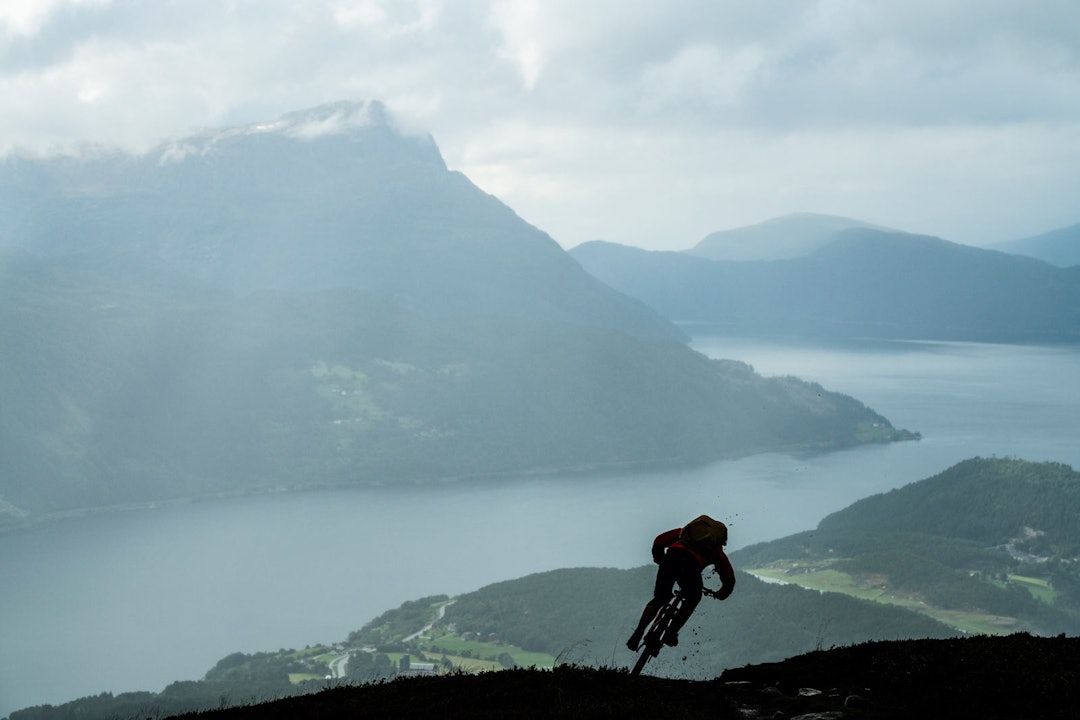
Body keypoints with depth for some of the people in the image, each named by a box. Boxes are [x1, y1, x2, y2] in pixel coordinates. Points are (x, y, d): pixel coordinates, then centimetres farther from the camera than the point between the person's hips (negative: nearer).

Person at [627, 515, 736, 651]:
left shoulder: (685, 532, 36)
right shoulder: (716, 548, 32)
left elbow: (659, 541, 29)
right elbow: (729, 577, 33)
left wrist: (659, 560, 46)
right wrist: (721, 594, 51)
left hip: (671, 556, 2)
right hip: (691, 565, -2)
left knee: (658, 599, 19)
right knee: (693, 599, 26)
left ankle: (637, 634, 4)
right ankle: (671, 634, 15)